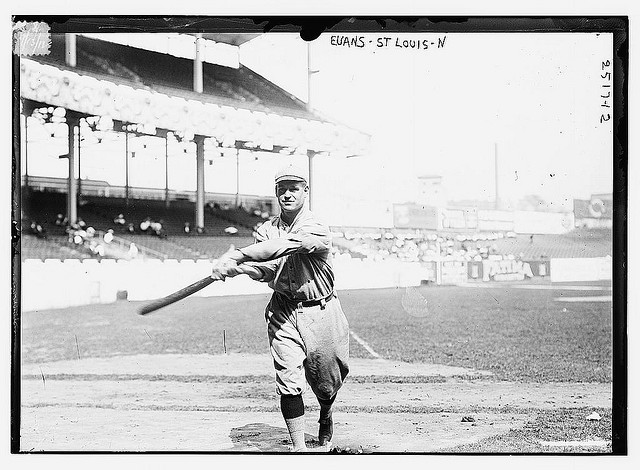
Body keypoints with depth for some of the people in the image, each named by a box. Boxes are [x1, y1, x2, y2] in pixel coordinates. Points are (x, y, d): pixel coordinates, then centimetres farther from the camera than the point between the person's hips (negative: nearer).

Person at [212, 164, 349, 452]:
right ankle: (298, 447, 0)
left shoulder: (316, 229, -12)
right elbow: (266, 269, -8)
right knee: (289, 381, -8)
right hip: (282, 312, 2)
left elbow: (286, 246, -30)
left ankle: (326, 418, 43)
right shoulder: (266, 230, 6)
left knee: (325, 381, 9)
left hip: (319, 312, -2)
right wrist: (234, 266, -31)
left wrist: (238, 255, -39)